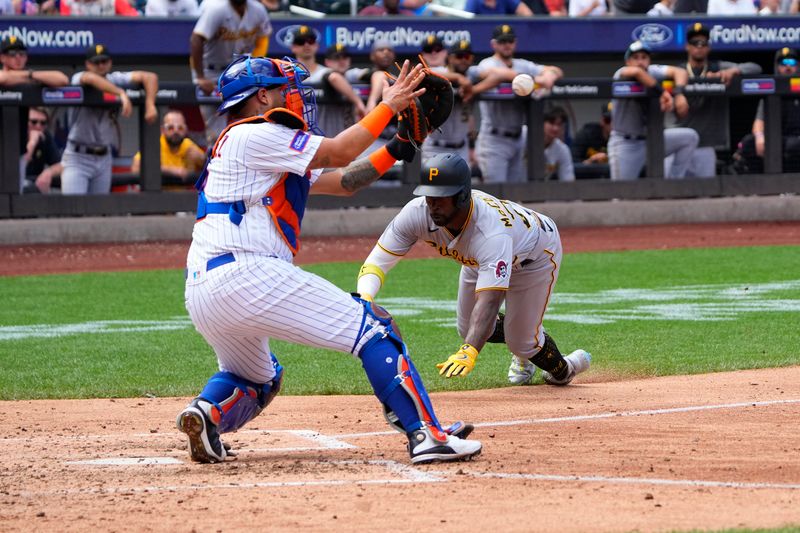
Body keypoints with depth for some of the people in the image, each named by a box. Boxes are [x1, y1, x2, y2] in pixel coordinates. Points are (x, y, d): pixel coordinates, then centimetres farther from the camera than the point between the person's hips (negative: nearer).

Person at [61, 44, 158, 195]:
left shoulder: (114, 80, 2)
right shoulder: (78, 79, -8)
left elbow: (150, 77, -4)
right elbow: (90, 78, -33)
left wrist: (150, 104, -21)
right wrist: (121, 93, -39)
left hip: (104, 158, 5)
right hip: (78, 157, -5)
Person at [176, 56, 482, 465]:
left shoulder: (269, 154, 28)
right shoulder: (252, 136, 0)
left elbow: (343, 181, 27)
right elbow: (338, 154, -2)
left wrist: (397, 148, 19)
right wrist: (388, 106, 6)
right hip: (246, 276, -10)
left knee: (255, 379, 31)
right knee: (373, 327, -6)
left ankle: (205, 411, -1)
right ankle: (426, 435, -14)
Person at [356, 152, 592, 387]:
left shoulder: (492, 235, -49)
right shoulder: (416, 213, -34)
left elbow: (489, 300, -57)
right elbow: (376, 262, -33)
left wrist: (469, 352, -71)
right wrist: (365, 298, -55)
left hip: (535, 254, -6)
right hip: (479, 261, 6)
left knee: (522, 341, -3)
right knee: (468, 330, 13)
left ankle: (562, 369, 33)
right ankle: (524, 351, 45)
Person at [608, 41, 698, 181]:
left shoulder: (652, 72, 0)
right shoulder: (620, 75, -12)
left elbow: (679, 72, -14)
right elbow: (635, 72, -36)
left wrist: (679, 94, -33)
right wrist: (663, 92, -36)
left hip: (651, 140, 5)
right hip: (625, 145, -5)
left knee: (689, 136, -6)